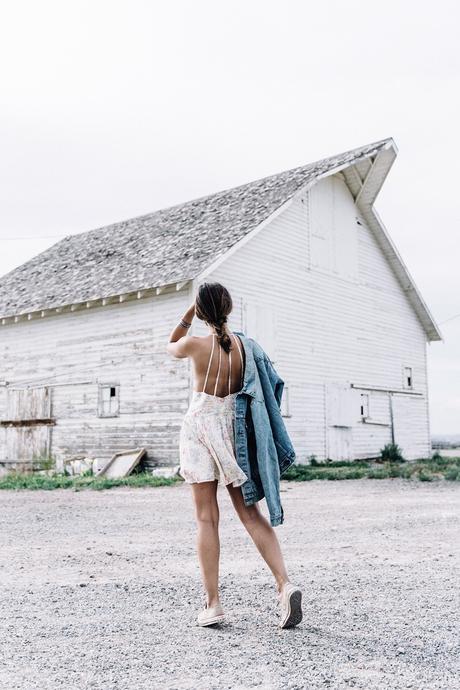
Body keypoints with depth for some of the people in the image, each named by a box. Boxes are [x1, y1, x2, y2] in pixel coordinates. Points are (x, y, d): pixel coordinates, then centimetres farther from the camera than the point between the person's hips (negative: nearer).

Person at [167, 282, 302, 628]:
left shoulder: (196, 344, -9)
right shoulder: (243, 344, 0)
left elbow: (171, 346, 14)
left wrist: (189, 314, 10)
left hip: (200, 427, -3)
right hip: (235, 427, 3)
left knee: (206, 518, 2)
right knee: (251, 513, 7)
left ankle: (213, 603, 4)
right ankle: (285, 583, -6)